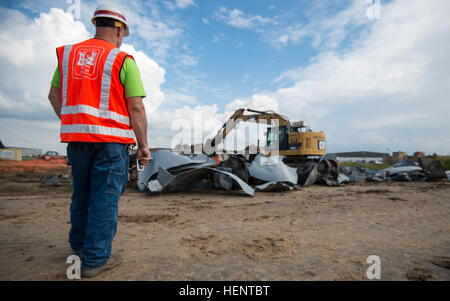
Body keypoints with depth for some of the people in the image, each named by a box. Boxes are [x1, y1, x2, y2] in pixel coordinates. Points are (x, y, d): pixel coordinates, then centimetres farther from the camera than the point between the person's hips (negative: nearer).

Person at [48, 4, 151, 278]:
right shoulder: (123, 60, -4)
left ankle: (79, 247, 34)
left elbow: (54, 95, 15)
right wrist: (143, 145, -5)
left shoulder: (68, 54, 12)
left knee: (82, 193, 19)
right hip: (111, 139, -5)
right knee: (105, 197, 2)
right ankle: (95, 258, 8)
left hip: (75, 135, 6)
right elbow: (136, 108, -10)